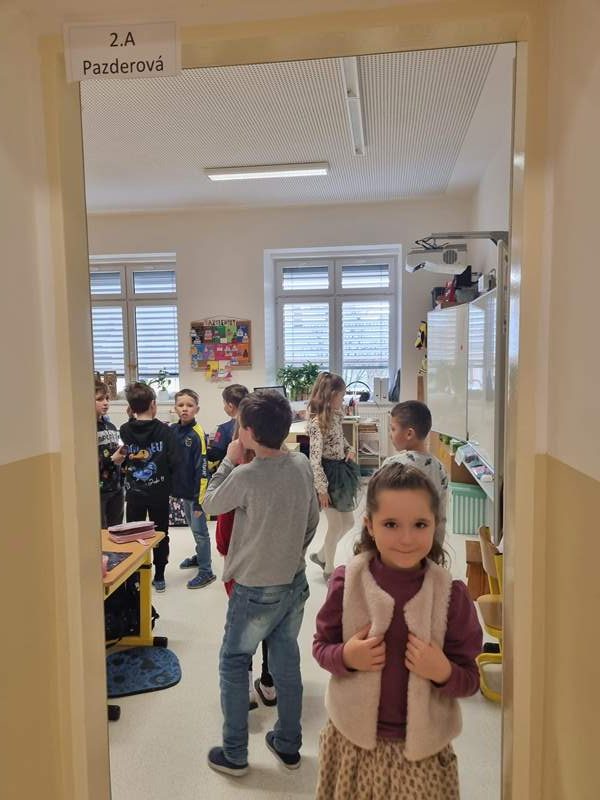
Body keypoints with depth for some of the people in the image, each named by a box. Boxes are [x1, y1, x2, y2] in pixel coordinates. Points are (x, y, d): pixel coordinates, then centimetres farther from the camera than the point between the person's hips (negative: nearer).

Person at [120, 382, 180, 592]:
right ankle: (159, 577, 20)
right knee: (160, 534, 13)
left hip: (134, 493, 1)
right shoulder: (164, 430, -13)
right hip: (159, 492, -1)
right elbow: (173, 462, -15)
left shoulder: (124, 431, -8)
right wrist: (165, 478, 5)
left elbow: (120, 462, -4)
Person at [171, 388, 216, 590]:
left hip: (196, 491, -7)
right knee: (193, 526, 23)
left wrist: (200, 500, -19)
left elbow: (202, 469, -19)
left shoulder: (198, 434, -19)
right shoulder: (172, 430, 1)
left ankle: (206, 571, 16)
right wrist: (172, 485, 7)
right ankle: (200, 556, 43)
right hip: (183, 489, 7)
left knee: (200, 531, 3)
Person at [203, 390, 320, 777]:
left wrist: (229, 460, 1)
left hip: (256, 589, -5)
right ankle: (288, 744, 36)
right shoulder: (302, 464, -7)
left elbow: (211, 504, -5)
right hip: (295, 583, 6)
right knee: (287, 662, 20)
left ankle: (234, 755, 27)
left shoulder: (245, 476, -24)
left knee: (233, 665, 15)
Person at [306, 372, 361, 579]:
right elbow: (315, 460, -22)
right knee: (336, 525, 3)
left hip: (342, 471, 9)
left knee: (348, 522, 17)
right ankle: (329, 569, 25)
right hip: (328, 475, -9)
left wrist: (350, 450, 2)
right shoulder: (317, 423, -22)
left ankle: (321, 555, 36)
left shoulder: (336, 416, 4)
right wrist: (322, 488, -20)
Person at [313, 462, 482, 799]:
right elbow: (321, 645, 0)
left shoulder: (451, 594, -14)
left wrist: (444, 673, -24)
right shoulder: (347, 582, -13)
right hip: (354, 741, 1)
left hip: (422, 749, 0)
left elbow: (471, 680, -4)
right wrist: (345, 657, -20)